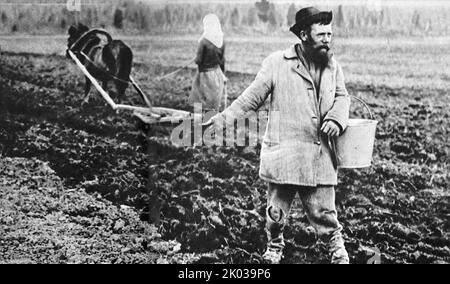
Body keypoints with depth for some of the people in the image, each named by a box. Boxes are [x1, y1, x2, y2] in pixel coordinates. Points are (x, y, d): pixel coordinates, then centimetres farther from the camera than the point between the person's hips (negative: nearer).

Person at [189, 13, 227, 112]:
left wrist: (196, 59, 7)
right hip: (217, 73, 6)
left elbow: (198, 60, -15)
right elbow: (222, 60, 7)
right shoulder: (221, 41, -1)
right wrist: (222, 75, 16)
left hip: (206, 73, -5)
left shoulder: (204, 41, -18)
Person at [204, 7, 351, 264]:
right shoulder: (276, 63, -4)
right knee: (277, 210, 9)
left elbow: (342, 96, 16)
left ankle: (339, 251, 26)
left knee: (323, 211, 5)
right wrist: (226, 116, -8)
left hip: (319, 156, 2)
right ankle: (274, 248, 35)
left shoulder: (333, 65, 9)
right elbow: (253, 97, 0)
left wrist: (336, 119, -5)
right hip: (283, 154, -2)